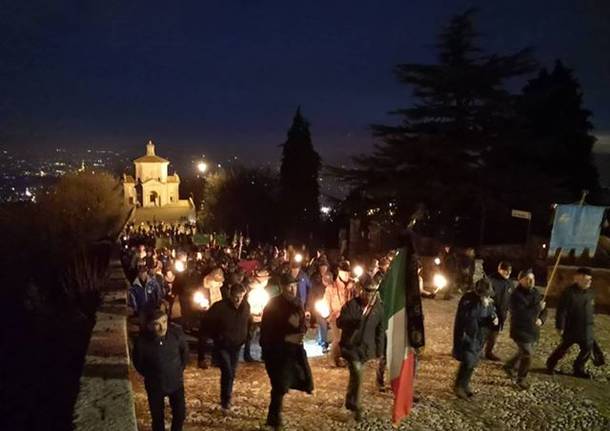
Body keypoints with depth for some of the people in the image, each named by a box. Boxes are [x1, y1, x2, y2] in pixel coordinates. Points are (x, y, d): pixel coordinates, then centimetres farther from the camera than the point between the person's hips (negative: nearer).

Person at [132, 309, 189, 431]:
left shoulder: (176, 332, -23)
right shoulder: (141, 341, -26)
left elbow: (185, 351, -1)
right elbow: (138, 363, -5)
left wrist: (180, 369, 2)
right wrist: (150, 376, -1)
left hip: (176, 382, 2)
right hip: (155, 385, -1)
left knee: (180, 413, 17)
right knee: (157, 417, 16)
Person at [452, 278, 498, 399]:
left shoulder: (488, 301, 1)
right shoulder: (467, 298, -20)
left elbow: (490, 315, 13)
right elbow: (465, 316, -33)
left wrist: (493, 319, -12)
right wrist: (481, 305, -35)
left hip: (478, 336, 7)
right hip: (465, 335, -7)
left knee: (473, 363, 13)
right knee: (467, 362, -10)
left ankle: (465, 384, 31)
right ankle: (458, 386, 9)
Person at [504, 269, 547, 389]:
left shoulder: (535, 293, 2)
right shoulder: (516, 295, -22)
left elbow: (543, 309, 11)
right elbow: (521, 315, -30)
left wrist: (541, 319, -9)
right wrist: (537, 308, -27)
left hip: (533, 330, 8)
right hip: (521, 330, -8)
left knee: (523, 352, 21)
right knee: (528, 355, -5)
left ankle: (509, 366, 45)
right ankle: (521, 379, 14)